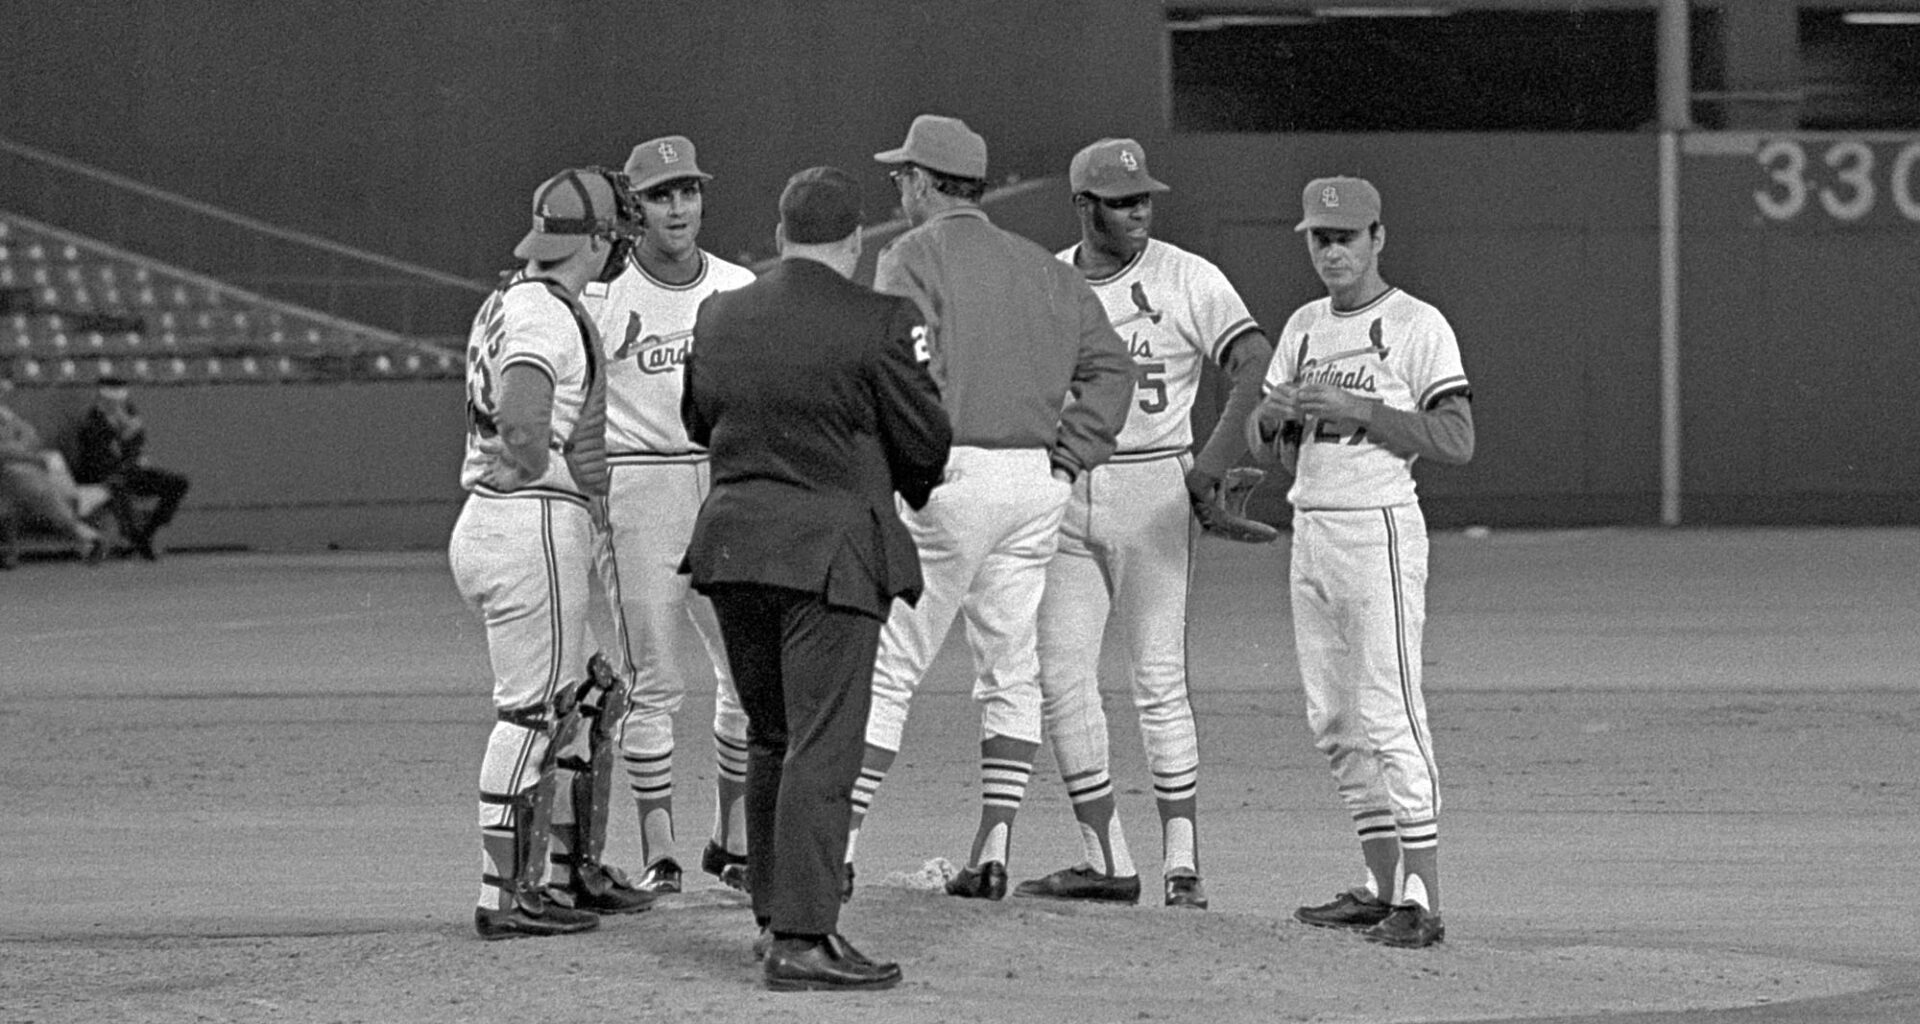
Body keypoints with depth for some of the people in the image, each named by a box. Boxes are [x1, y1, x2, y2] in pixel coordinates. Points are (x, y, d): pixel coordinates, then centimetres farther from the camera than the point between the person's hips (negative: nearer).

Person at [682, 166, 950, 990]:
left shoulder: (719, 317, 7)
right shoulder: (877, 325, -11)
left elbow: (698, 421, 19)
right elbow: (927, 441, -5)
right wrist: (906, 487, 16)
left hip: (733, 544, 6)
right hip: (830, 549, -6)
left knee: (770, 738, 18)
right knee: (822, 745, -4)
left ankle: (773, 915, 25)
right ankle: (802, 940, -7)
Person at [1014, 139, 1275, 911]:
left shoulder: (1189, 280, -4)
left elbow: (1258, 365, -13)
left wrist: (1212, 465, -23)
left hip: (1153, 490, -5)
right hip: (1062, 493, 5)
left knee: (1160, 681, -8)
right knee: (1061, 678, 1)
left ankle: (1181, 865, -5)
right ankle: (1105, 862, 8)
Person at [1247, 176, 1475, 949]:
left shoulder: (1417, 327, -6)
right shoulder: (1303, 327, 15)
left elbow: (1458, 442, -13)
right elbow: (1265, 449, 17)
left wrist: (1359, 410, -19)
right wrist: (1272, 414, -6)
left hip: (1378, 529, -8)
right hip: (1309, 531, 8)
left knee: (1389, 715, -12)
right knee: (1334, 721, 9)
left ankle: (1422, 900, -13)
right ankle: (1382, 886, 16)